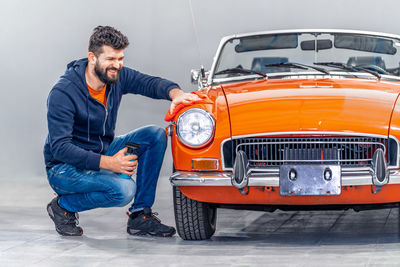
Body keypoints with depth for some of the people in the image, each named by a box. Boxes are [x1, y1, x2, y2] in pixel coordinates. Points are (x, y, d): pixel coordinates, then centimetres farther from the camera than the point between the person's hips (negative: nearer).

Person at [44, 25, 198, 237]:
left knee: (156, 135, -9)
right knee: (124, 190, -31)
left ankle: (140, 216, -5)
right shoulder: (63, 93, -25)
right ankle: (63, 206, -5)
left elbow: (152, 84, -4)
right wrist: (108, 163, -36)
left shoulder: (117, 76, -5)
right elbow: (60, 148, -28)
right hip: (63, 168, -7)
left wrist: (175, 93, -30)